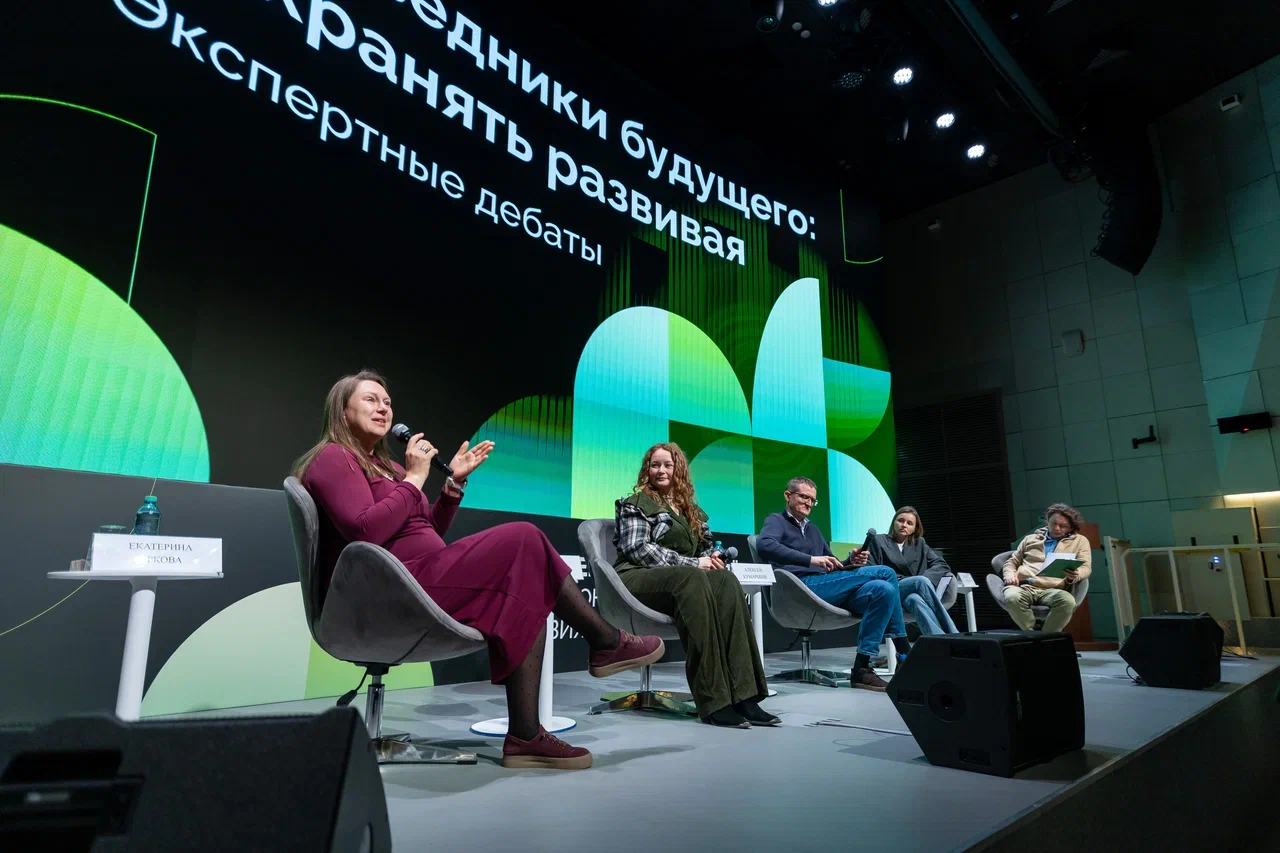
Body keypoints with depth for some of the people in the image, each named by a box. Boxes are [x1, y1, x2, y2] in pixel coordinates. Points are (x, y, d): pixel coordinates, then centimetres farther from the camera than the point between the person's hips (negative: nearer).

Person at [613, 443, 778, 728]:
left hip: (684, 580, 5)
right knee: (691, 577, -38)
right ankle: (714, 701, -42)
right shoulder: (637, 503, 8)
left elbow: (706, 547, 25)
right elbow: (637, 549, -6)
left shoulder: (691, 508, 26)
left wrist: (712, 558, -1)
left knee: (726, 581, -30)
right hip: (638, 580, -5)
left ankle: (743, 694, -38)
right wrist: (692, 563, -14)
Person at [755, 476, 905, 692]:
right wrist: (811, 559, -24)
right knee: (885, 573, -15)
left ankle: (862, 667, -19)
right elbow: (764, 546, -18)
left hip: (828, 587, 7)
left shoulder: (813, 529, 31)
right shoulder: (776, 521, 7)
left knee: (883, 589, -19)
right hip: (802, 587, -7)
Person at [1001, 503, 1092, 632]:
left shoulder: (1079, 541, 21)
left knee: (1068, 601, -38)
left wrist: (1074, 576, -17)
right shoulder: (1031, 538, 26)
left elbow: (1086, 567, 8)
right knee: (1012, 598, -36)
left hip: (1052, 590, -1)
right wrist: (1010, 575, 4)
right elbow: (1012, 561, 27)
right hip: (1023, 586, 1)